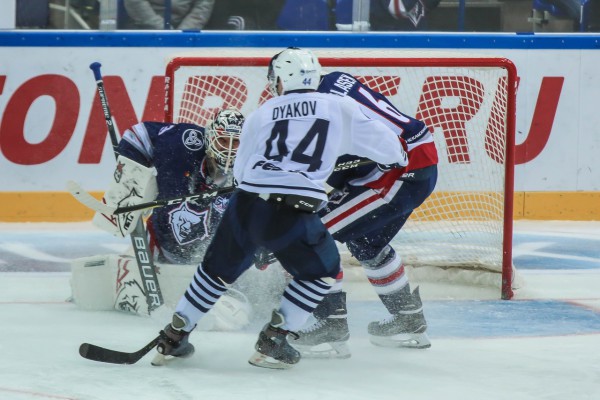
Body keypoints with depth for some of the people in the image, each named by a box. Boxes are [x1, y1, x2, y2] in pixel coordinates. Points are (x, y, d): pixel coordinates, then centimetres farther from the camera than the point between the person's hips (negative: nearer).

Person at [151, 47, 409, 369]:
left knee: (219, 267, 24)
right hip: (291, 213, -3)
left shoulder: (261, 114, 16)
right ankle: (273, 341, 11)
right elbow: (377, 138, 15)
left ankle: (174, 336, 27)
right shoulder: (338, 108, 9)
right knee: (321, 269, 18)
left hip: (244, 205, 4)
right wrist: (399, 158, 36)